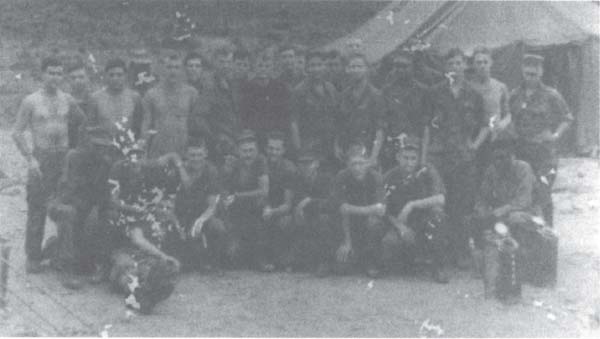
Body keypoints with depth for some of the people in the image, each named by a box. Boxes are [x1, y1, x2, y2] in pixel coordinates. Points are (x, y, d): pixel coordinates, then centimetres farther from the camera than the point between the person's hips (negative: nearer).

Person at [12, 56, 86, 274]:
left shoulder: (68, 100, 7)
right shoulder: (31, 101, -2)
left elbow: (83, 124, 16)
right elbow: (17, 132, -1)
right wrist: (30, 159, -10)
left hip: (65, 159, 3)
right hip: (41, 160, -3)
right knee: (37, 209, -3)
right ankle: (33, 257, 4)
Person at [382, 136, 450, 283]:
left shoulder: (427, 171, -10)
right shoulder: (391, 177, -2)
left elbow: (440, 199, -26)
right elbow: (388, 212, -2)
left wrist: (411, 205, -32)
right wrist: (400, 227, -22)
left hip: (426, 222, -1)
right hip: (402, 225, 2)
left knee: (436, 212, -35)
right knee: (388, 243, -30)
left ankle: (439, 266, -18)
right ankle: (408, 254, 12)